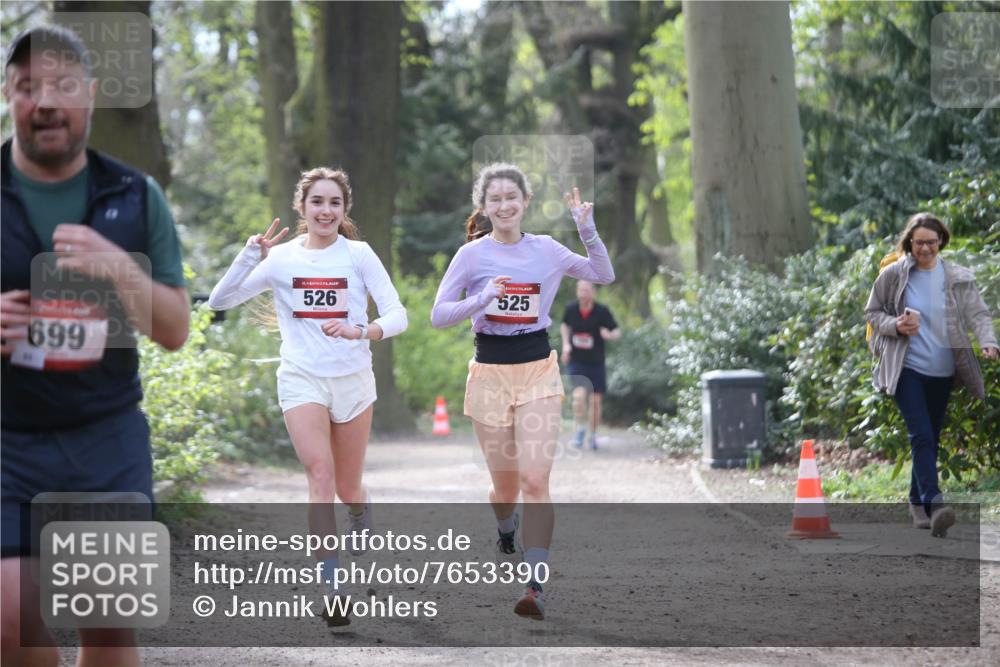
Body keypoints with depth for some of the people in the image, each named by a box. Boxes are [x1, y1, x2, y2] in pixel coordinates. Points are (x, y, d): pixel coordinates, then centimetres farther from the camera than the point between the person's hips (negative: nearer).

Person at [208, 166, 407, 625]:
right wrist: (250, 255, -18)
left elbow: (398, 316, -7)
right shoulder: (280, 259, 0)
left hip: (353, 380, 1)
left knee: (347, 489, 11)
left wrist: (360, 331, -27)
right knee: (321, 476, -19)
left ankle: (361, 512, 49)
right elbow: (220, 301, -5)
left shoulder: (358, 255, -3)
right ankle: (333, 590, -21)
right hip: (301, 380, -1)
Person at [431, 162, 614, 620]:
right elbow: (438, 315, -5)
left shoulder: (545, 249, 3)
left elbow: (604, 276, 11)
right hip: (490, 372, 0)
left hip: (538, 371, 0)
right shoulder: (472, 254, -3)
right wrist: (482, 299, -22)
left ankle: (535, 587, -15)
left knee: (534, 480, -14)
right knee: (505, 483, 9)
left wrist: (588, 230, -4)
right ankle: (506, 537, 45)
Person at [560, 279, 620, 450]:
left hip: (596, 363, 0)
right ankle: (581, 430, 1)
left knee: (595, 401, 4)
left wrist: (610, 335, -28)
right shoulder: (571, 309, -4)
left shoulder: (602, 311, -11)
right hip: (576, 362, 0)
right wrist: (566, 344, 2)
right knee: (580, 395, -20)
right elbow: (564, 325, 17)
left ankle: (593, 435, 24)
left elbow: (617, 332, -4)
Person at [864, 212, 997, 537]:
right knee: (922, 435, -17)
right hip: (907, 368, -3)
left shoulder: (958, 278, 1)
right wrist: (895, 325, -14)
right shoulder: (893, 275, -3)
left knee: (930, 438, 12)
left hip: (942, 372, 3)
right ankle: (934, 503, -25)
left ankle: (917, 501, 27)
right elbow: (872, 312, 6)